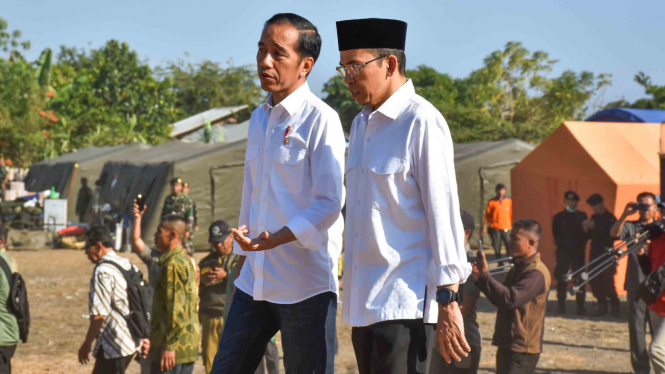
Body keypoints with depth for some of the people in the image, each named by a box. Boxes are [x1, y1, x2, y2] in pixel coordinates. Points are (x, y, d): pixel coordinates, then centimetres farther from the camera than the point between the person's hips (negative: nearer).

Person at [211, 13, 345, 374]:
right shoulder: (259, 119, 14)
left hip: (305, 286, -7)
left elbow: (329, 203, -15)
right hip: (255, 283, 7)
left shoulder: (320, 120, -9)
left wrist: (275, 239, -26)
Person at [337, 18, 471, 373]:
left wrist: (447, 303, -16)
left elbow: (443, 214, -14)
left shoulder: (422, 123, -11)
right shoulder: (361, 124, 15)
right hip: (364, 303, 8)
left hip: (406, 303, -8)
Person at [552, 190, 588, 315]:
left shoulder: (582, 216, 10)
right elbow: (556, 235, 7)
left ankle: (580, 307, 0)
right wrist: (564, 243, -4)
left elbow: (587, 234, 6)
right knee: (562, 279, 0)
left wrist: (580, 243, -8)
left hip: (579, 252, 0)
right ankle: (562, 306, 7)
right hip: (563, 251, 0)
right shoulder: (558, 217, 8)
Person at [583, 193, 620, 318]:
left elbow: (610, 235, -16)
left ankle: (615, 307, 0)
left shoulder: (610, 218, -7)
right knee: (595, 283, 3)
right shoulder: (594, 218, 14)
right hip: (595, 253, 7)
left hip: (606, 254, -7)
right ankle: (602, 306, 12)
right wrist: (587, 229, -5)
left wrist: (594, 227, -19)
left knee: (608, 283, -9)